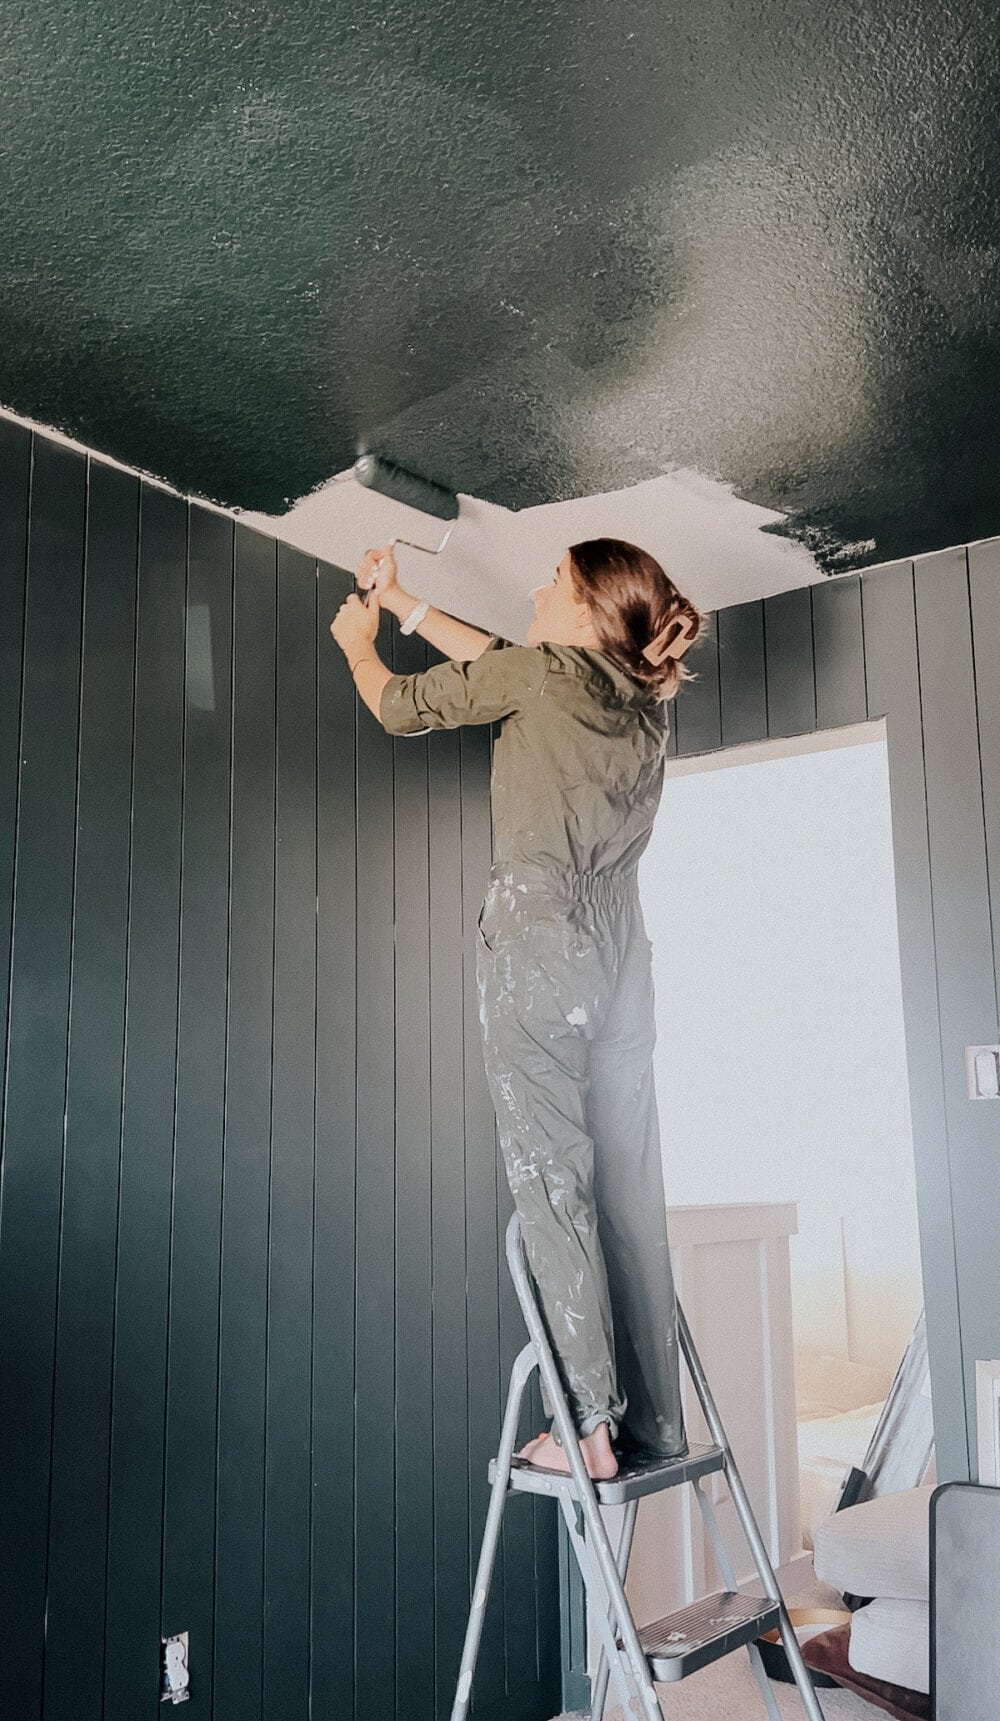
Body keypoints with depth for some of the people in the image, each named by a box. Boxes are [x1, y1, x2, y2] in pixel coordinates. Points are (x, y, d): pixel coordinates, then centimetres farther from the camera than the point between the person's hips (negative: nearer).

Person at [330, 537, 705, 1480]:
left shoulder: (541, 672, -3)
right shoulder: (642, 701, 17)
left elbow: (402, 706, 9)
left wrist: (358, 643, 31)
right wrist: (400, 602, 38)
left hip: (537, 935, -7)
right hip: (618, 951, 7)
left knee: (552, 1180, -6)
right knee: (628, 1187, 7)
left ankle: (589, 1430, -5)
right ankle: (655, 1422, 12)